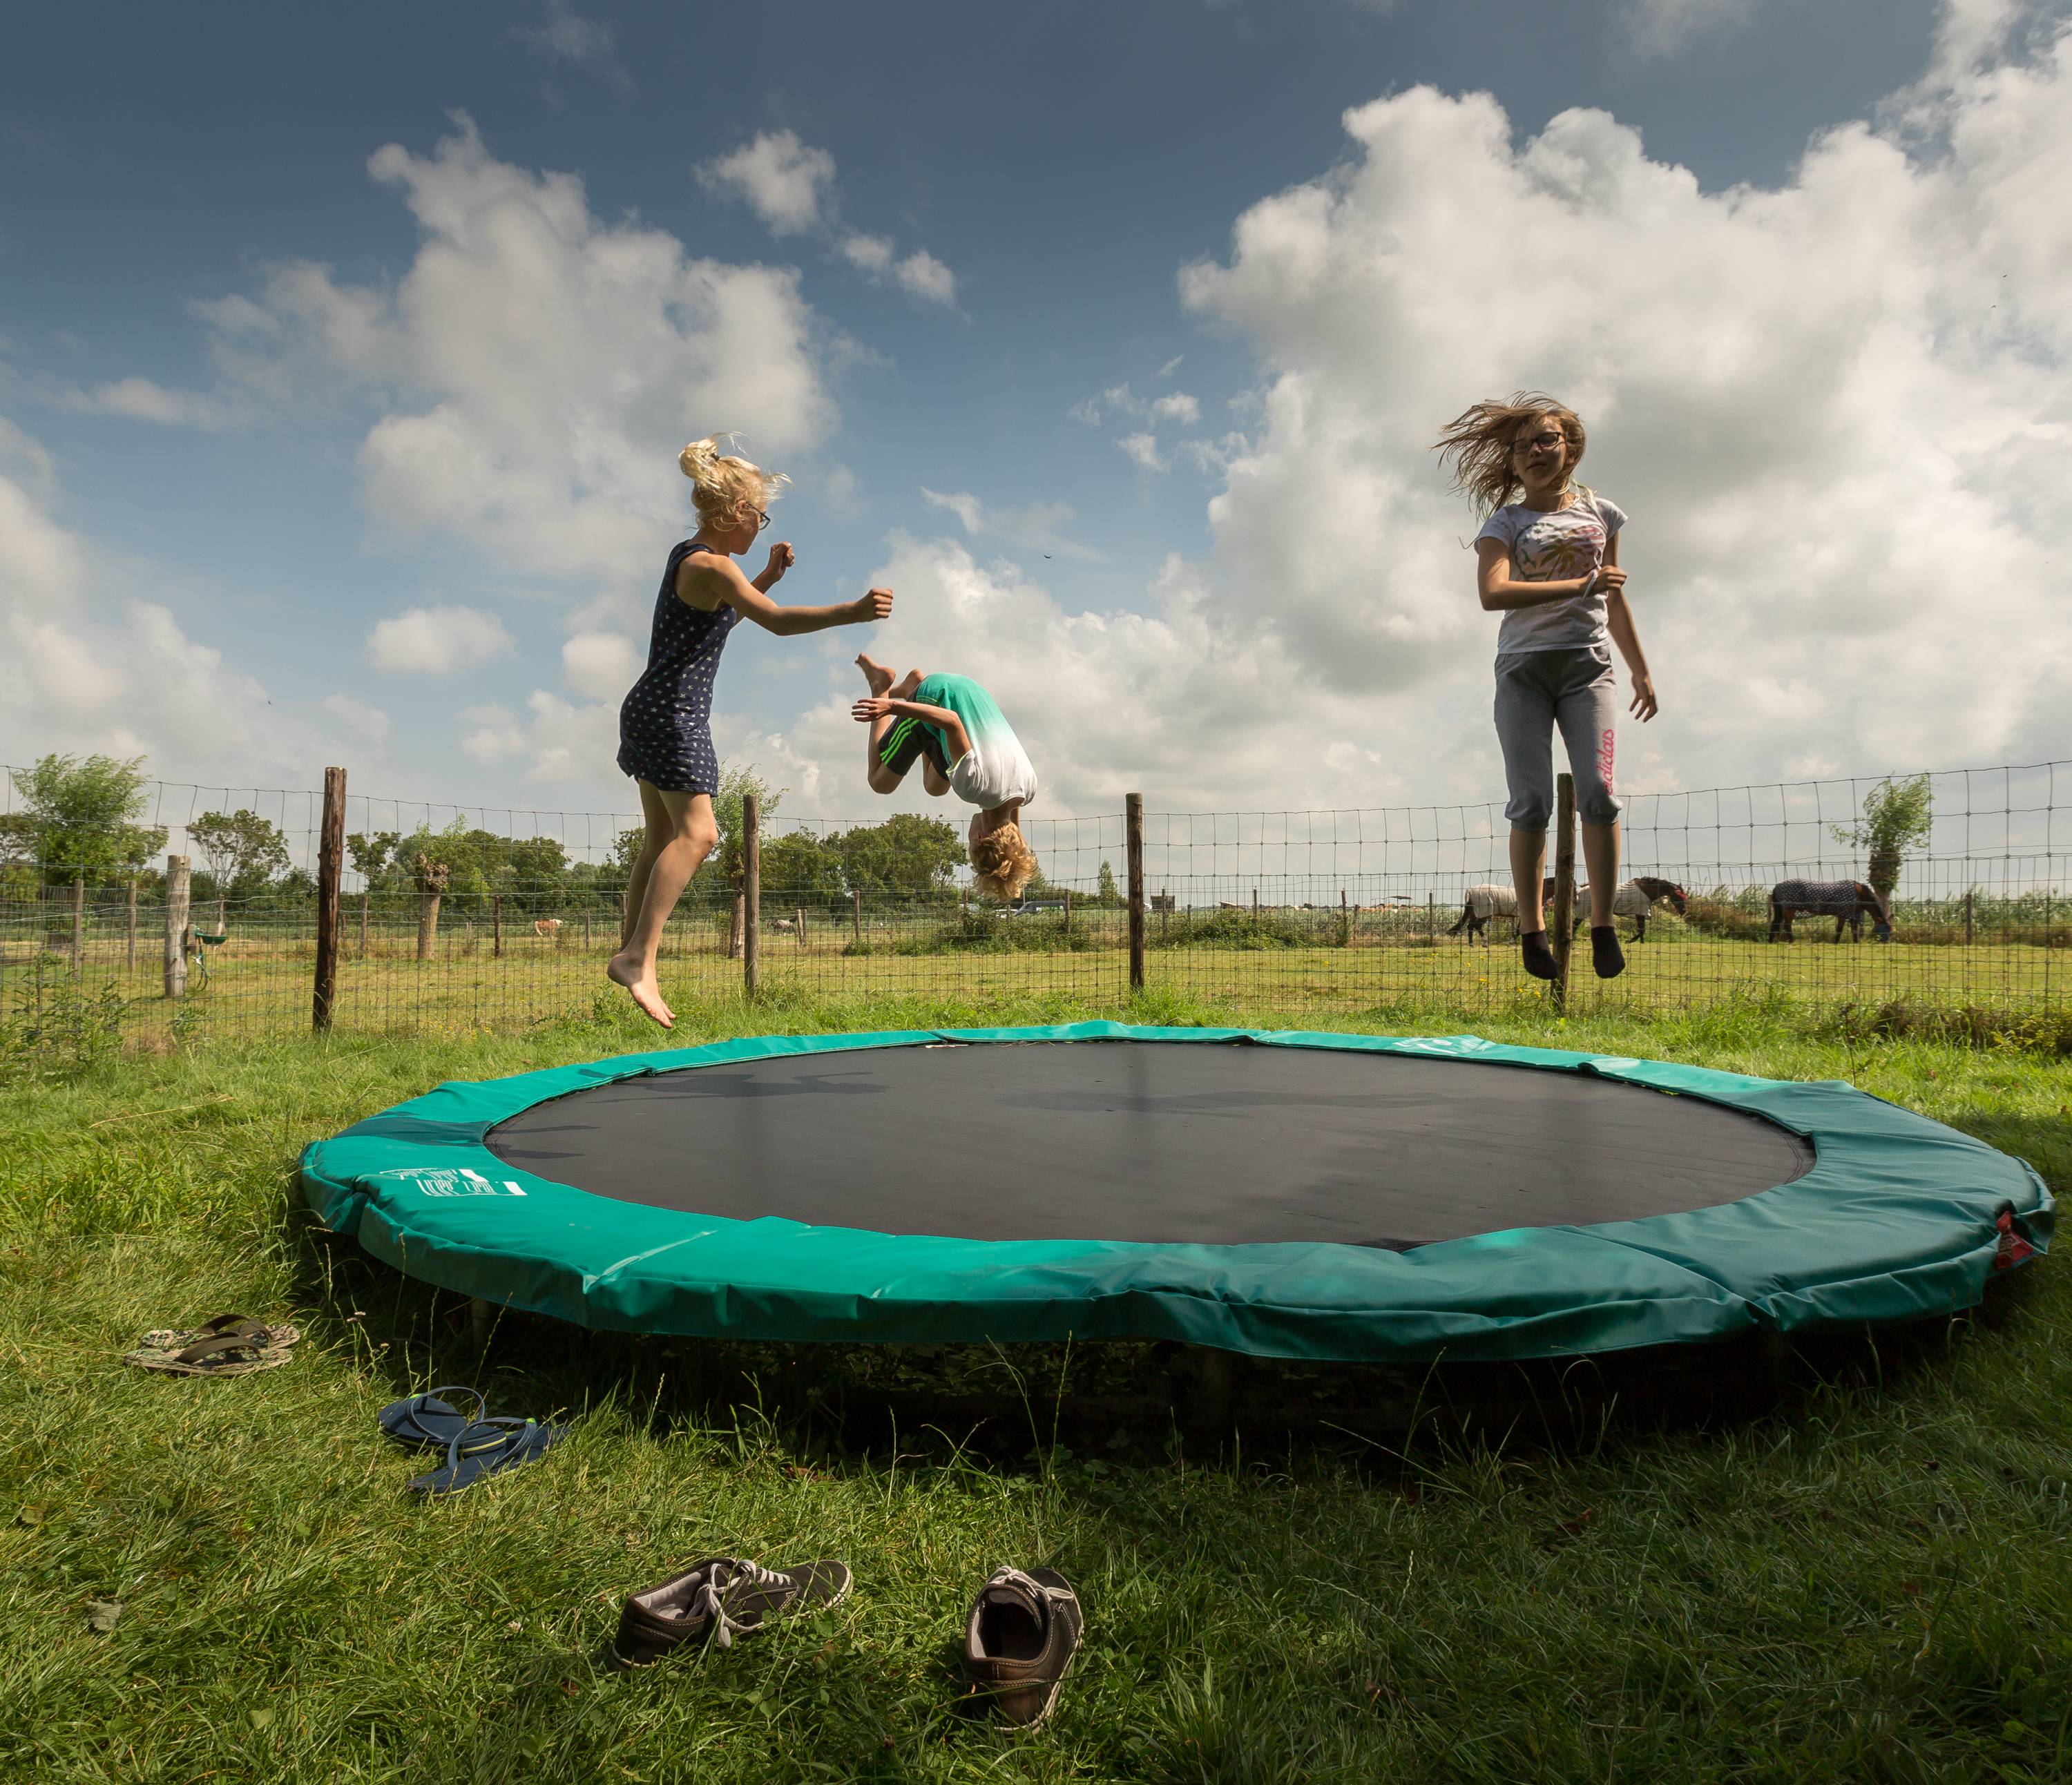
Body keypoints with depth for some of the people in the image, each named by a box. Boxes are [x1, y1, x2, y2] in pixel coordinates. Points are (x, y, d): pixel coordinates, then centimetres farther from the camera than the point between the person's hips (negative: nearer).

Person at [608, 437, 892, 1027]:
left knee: (663, 836, 12)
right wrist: (853, 612, -38)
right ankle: (639, 956, -17)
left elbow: (724, 615, 31)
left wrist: (769, 575, 19)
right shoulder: (711, 565, -15)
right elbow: (778, 622, -28)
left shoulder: (687, 553, 15)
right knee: (696, 832, -12)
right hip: (674, 714, -10)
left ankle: (629, 952, 16)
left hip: (650, 710, 10)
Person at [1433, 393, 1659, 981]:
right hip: (1524, 668, -2)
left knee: (1598, 792, -12)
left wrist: (1640, 670, 22)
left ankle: (1603, 925, -5)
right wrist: (1580, 586, -19)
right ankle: (1531, 927, -1)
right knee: (1532, 802, -7)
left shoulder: (1600, 513, 16)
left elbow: (1614, 600, 22)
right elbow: (1492, 593, -16)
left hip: (1588, 665, 2)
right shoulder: (1505, 523, 4)